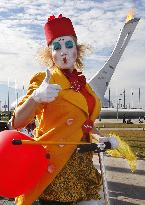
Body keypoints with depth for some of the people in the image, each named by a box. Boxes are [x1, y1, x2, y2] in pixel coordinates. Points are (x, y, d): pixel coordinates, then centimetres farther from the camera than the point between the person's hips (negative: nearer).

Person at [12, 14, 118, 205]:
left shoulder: (83, 84, 12)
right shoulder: (43, 80, -7)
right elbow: (17, 122, -20)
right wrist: (36, 97, -38)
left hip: (84, 163, 6)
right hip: (55, 167, -6)